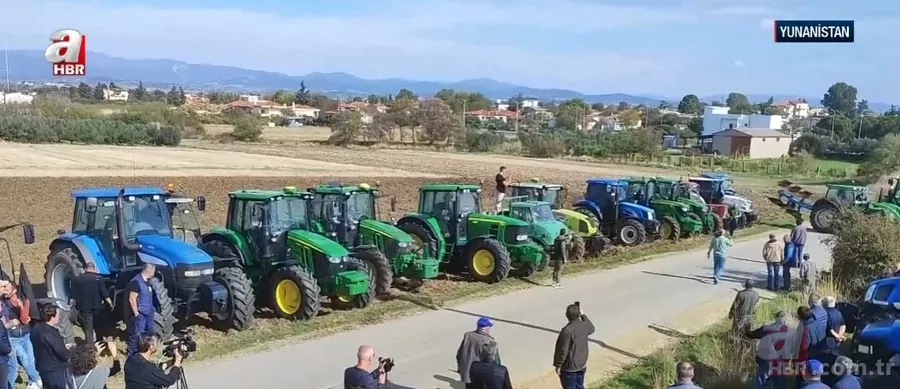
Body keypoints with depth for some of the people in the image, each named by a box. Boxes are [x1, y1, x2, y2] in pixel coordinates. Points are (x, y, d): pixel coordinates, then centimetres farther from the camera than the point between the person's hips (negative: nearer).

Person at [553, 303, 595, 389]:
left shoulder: (567, 330, -29)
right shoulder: (584, 326, -8)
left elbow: (563, 350, -23)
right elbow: (591, 328, 20)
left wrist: (558, 365, -11)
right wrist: (583, 315, 25)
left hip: (569, 367, -7)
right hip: (581, 364, 7)